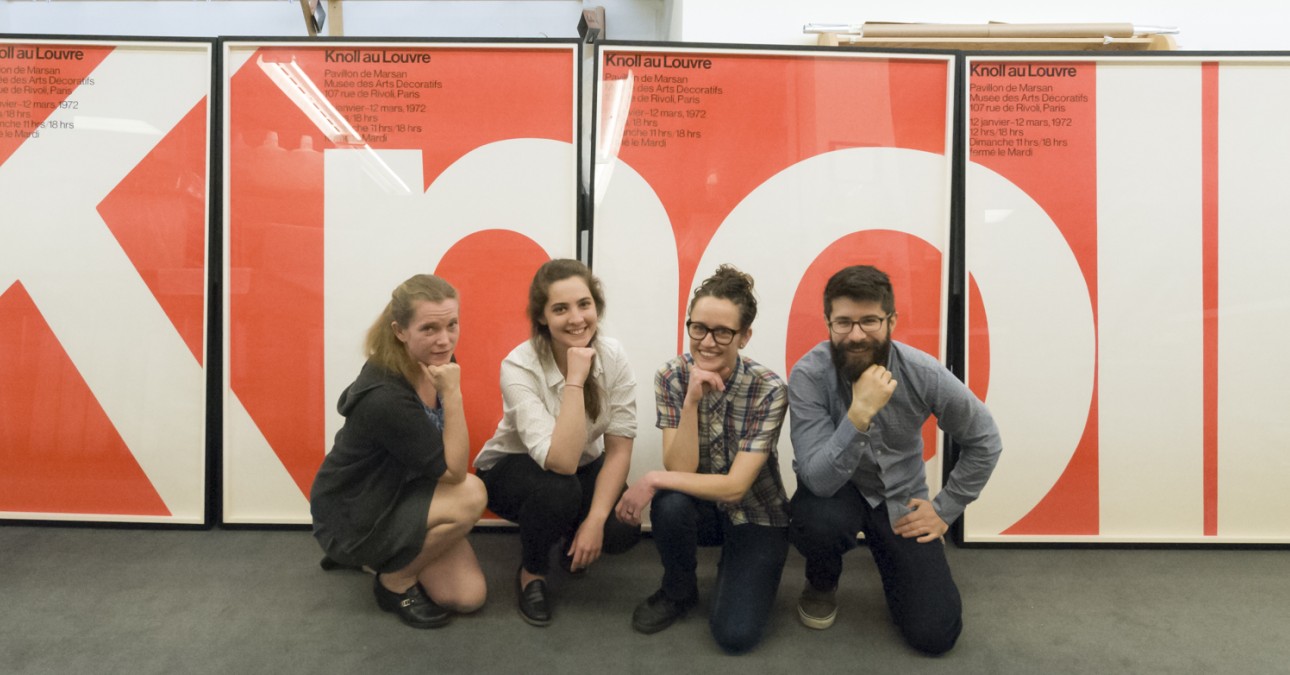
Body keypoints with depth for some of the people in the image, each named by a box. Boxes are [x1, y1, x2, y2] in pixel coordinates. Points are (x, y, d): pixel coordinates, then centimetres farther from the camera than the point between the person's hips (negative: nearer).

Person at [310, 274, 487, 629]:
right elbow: (454, 472, -28)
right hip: (350, 520, -7)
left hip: (400, 494, 7)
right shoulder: (385, 397, -34)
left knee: (468, 597, -2)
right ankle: (394, 581, -2)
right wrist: (452, 393, -34)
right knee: (470, 496, -29)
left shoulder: (433, 363, -9)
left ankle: (381, 556, 20)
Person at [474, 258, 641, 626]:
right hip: (512, 470, -3)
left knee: (622, 529, -23)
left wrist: (595, 520, -24)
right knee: (557, 490, -36)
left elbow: (619, 449, -15)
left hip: (585, 467, 4)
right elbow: (560, 461, -40)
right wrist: (575, 379, -40)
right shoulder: (520, 366, -30)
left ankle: (571, 540, 14)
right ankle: (531, 571, -4)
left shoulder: (613, 356, -19)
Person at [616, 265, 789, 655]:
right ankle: (678, 591, -1)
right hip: (701, 508, 3)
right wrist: (692, 400, -33)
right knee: (669, 503, -32)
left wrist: (653, 481, -27)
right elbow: (680, 469, -21)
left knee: (735, 635, -19)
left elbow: (734, 487, -26)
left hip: (755, 516, -2)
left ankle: (734, 568, 15)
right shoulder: (671, 377, -15)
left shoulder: (768, 390, -23)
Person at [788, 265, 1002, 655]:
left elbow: (984, 441, -2)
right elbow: (819, 480, -32)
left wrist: (945, 510, -4)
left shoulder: (923, 373, -20)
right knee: (817, 520, -37)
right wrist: (859, 414, -44)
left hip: (901, 499, 2)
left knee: (935, 634, -8)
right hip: (834, 491, -1)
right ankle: (821, 583, 1)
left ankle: (891, 562, 26)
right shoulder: (809, 375, -26)